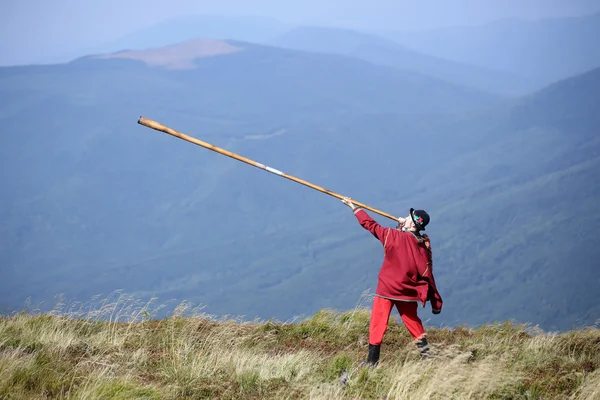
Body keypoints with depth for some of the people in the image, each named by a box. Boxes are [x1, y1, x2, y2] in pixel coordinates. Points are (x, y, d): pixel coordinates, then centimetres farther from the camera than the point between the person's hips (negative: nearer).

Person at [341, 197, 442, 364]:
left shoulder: (392, 236, -14)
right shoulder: (423, 244, -7)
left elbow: (369, 224, -5)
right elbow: (426, 273, -5)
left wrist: (353, 207, 7)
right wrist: (435, 300, 2)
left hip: (386, 289, -4)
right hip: (408, 292, 4)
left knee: (377, 324, 2)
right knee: (413, 321, 21)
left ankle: (372, 361, 0)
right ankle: (425, 351, 22)